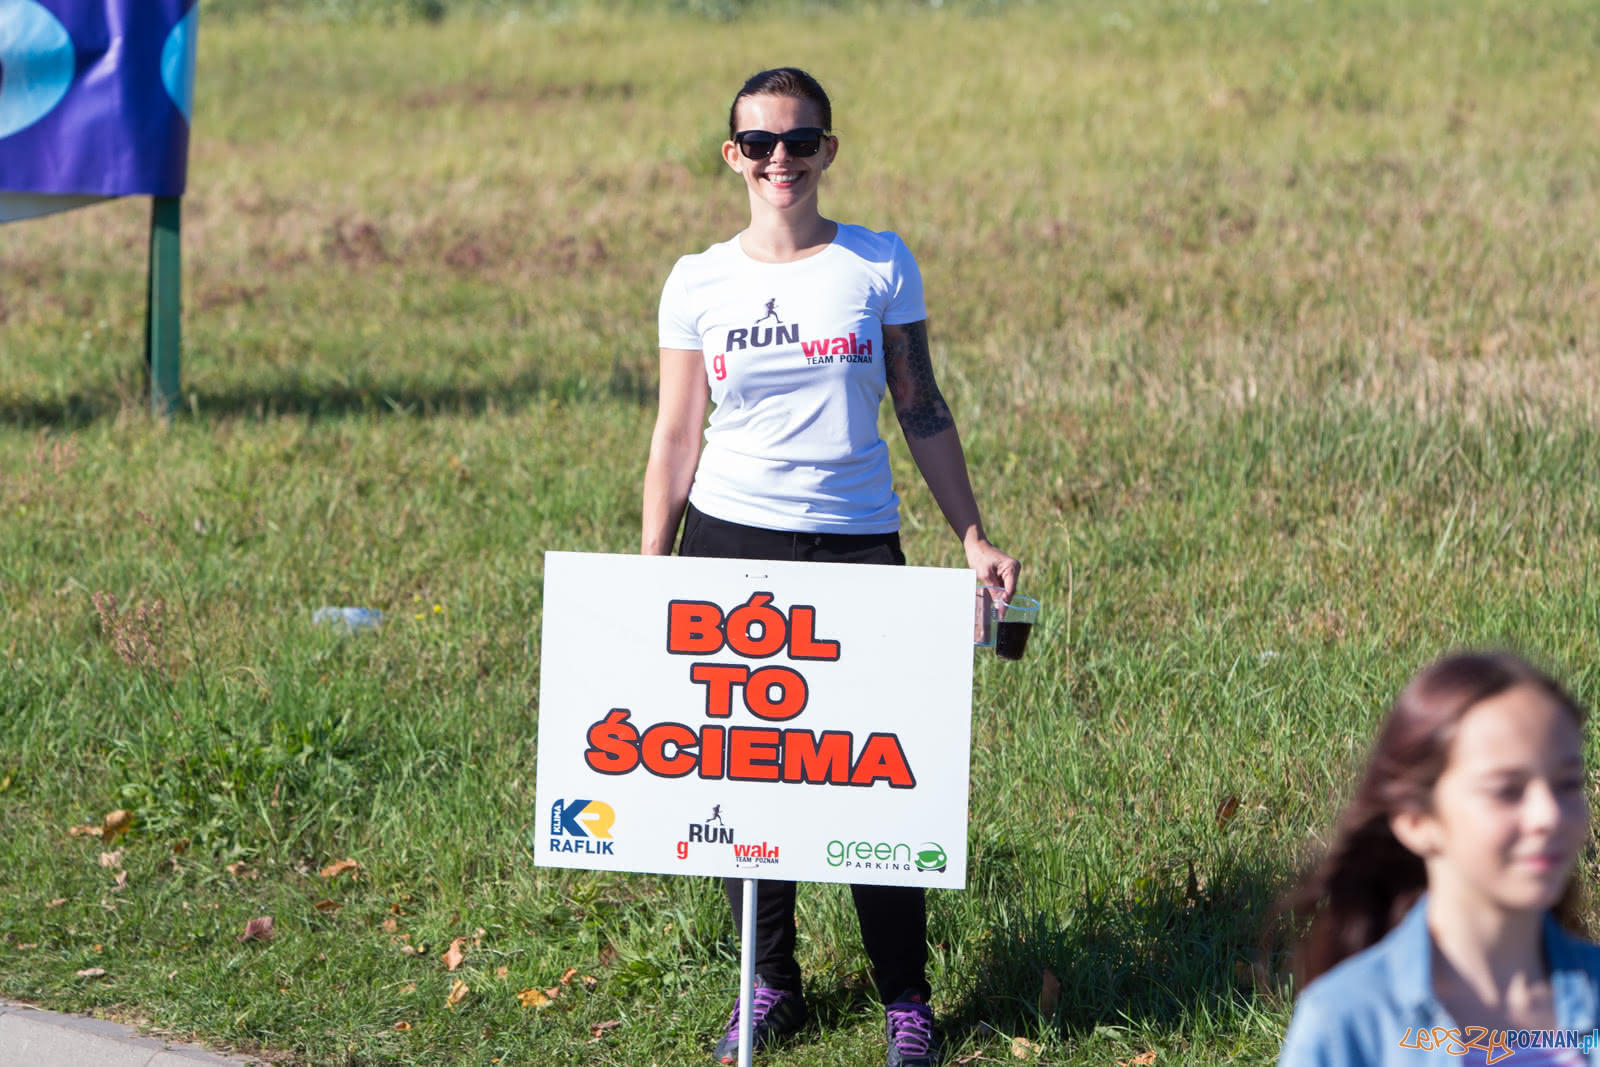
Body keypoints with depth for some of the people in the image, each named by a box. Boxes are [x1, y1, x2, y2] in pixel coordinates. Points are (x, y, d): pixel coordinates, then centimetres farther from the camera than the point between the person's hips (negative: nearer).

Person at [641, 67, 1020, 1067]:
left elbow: (924, 412, 7)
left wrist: (974, 537, 3)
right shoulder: (698, 283, 4)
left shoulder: (881, 267, 2)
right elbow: (676, 436, 8)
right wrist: (648, 575, 6)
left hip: (855, 544, -1)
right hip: (729, 538, 1)